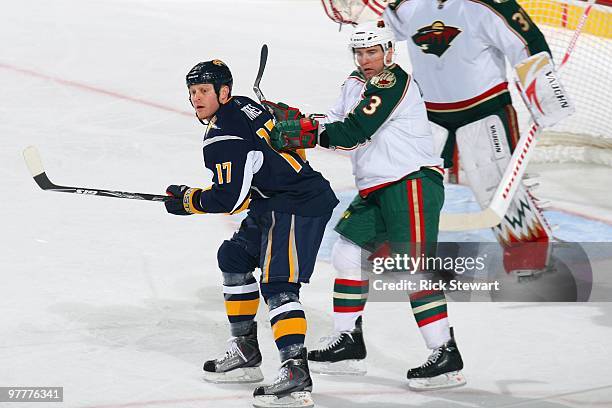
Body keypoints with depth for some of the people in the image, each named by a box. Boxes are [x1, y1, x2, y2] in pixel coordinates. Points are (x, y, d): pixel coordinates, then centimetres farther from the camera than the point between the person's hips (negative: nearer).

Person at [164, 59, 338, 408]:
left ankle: (296, 373, -30)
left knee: (278, 284, -20)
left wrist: (188, 200, -5)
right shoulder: (241, 106, 12)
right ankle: (246, 353, 28)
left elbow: (229, 198, -21)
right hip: (275, 201, 12)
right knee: (234, 258, 22)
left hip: (298, 205, -12)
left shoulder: (224, 136, -19)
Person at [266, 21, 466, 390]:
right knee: (348, 255, 12)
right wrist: (294, 119, -2)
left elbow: (353, 132, -21)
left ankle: (448, 358, -17)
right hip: (377, 189, 10)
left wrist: (304, 132, -20)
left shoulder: (394, 82, -14)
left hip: (413, 179, -10)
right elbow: (333, 125, 14)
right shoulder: (357, 83, 16)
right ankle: (349, 345, 21)